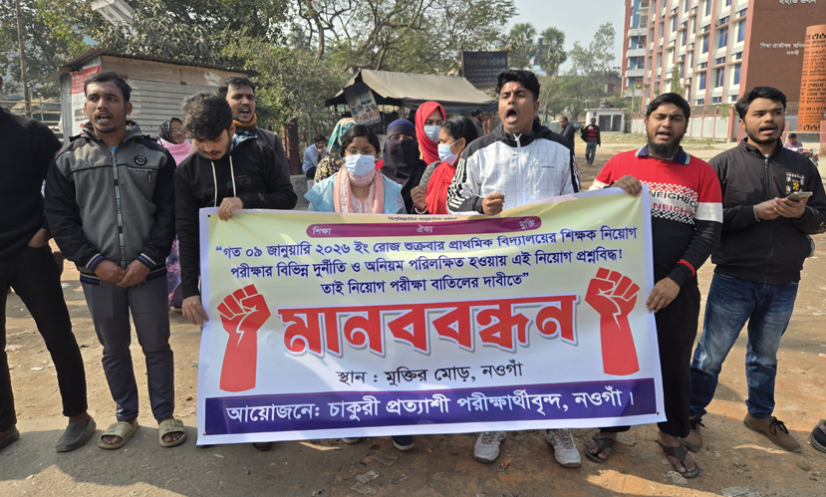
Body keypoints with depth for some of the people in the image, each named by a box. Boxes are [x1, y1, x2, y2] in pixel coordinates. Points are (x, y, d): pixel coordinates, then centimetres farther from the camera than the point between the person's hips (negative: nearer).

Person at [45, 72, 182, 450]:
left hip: (147, 273, -1)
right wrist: (94, 262, -9)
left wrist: (147, 260, -12)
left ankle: (165, 415, 23)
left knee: (157, 347, 6)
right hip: (98, 276, 2)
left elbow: (168, 212, -3)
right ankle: (125, 416, 32)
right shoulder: (68, 160, 4)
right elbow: (60, 218, 1)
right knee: (113, 350, 14)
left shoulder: (155, 155, 1)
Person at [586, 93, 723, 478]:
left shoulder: (702, 173, 2)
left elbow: (709, 232, -4)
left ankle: (671, 435, 35)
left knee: (674, 364, 13)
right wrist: (612, 190, -17)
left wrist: (677, 278, -17)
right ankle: (610, 428, 32)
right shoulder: (619, 164, 2)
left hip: (676, 289, 1)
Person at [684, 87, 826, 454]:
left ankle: (760, 414, 40)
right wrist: (755, 212, -21)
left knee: (765, 355, 21)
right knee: (711, 354, 5)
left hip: (783, 284, 4)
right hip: (734, 280, -4)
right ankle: (691, 416, 21)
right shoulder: (723, 164, -5)